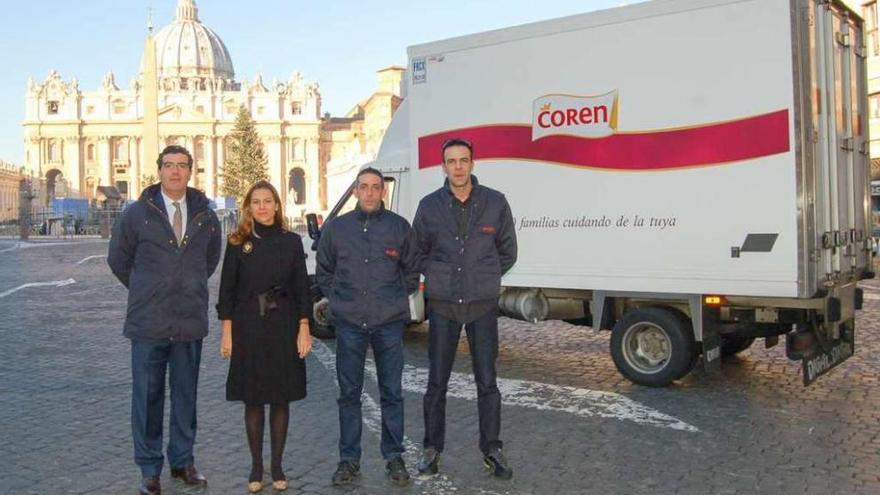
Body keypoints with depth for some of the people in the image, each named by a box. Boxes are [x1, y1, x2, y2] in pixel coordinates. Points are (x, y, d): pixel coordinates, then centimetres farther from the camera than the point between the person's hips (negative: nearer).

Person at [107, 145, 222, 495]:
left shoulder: (206, 216, 5)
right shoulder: (136, 214, -1)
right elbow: (118, 260, 10)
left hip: (191, 321, 2)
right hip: (149, 322, -2)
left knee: (186, 395, 12)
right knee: (147, 397, 5)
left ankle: (182, 461, 25)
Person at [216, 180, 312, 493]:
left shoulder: (291, 242, 3)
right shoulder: (238, 243, 2)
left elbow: (302, 288, 3)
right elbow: (227, 289, 2)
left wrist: (304, 329, -2)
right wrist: (227, 332, -2)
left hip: (283, 326, 0)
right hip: (248, 328, 0)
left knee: (281, 398, 6)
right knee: (253, 399, 6)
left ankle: (277, 467, 17)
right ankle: (256, 466, 18)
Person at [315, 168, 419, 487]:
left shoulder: (399, 227, 3)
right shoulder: (336, 228, 5)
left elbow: (411, 270, 13)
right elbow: (324, 271, 16)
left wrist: (398, 300, 8)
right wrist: (337, 299, 9)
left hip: (390, 322, 0)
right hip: (349, 323, 1)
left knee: (392, 392, 6)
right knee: (349, 393, 7)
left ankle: (394, 457, 18)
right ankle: (349, 459, 18)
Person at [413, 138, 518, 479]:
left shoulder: (495, 203, -2)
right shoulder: (429, 205, -1)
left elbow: (508, 252, 10)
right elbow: (418, 251, 13)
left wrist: (485, 278, 9)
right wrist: (437, 276, 7)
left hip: (483, 304, 0)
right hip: (442, 305, 1)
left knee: (487, 381, 6)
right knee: (437, 381, 8)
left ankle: (492, 450, 20)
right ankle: (432, 449, 22)